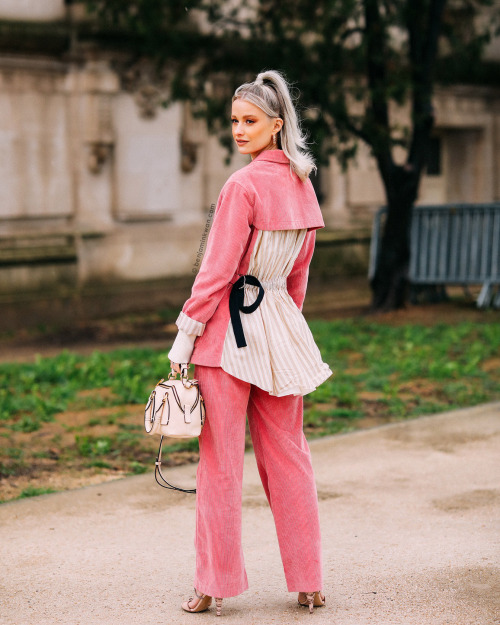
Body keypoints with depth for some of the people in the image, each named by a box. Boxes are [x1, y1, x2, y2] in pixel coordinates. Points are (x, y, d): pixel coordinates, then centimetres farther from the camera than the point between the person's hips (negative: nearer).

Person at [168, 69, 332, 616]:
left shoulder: (243, 185, -15)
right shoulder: (302, 184, 8)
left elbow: (216, 272, -15)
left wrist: (185, 335, -8)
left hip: (231, 326, -7)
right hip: (282, 326, 7)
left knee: (221, 461, 1)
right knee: (287, 456, 12)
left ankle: (215, 584, 8)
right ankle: (308, 582, 16)